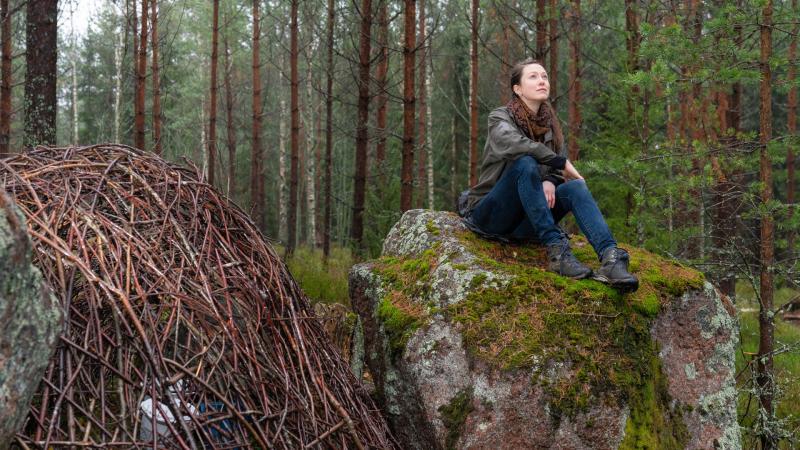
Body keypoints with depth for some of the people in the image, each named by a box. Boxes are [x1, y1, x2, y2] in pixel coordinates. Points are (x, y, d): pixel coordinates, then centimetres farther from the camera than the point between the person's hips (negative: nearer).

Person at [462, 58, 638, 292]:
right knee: (525, 163, -30)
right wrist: (561, 163, -25)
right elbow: (512, 143, -31)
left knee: (574, 186, -20)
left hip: (525, 221, 5)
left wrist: (550, 181, -18)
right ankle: (556, 250, -36)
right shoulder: (500, 117, -7)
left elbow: (557, 170, 6)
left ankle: (610, 257, -41)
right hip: (489, 213, -5)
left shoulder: (549, 123, 10)